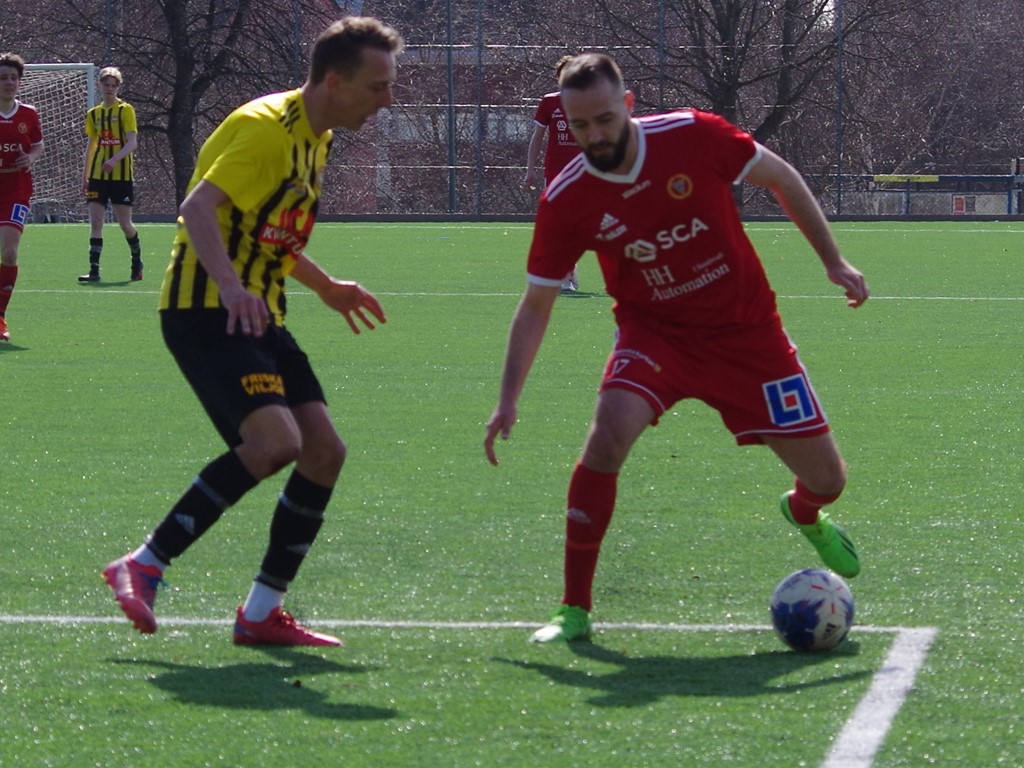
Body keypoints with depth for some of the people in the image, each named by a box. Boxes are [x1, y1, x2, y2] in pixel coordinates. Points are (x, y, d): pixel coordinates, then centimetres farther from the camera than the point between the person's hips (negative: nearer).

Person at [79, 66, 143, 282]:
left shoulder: (126, 110, -3)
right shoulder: (93, 114, 12)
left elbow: (132, 143, -12)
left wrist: (115, 159, -29)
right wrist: (86, 176, 13)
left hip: (121, 175, -4)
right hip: (98, 175, 4)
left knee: (124, 223, 1)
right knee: (95, 221, -6)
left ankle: (137, 263, 24)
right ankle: (94, 270, -7)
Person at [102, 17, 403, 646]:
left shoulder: (317, 139, 16)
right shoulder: (267, 128, -15)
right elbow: (197, 207, -26)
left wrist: (325, 286, 32)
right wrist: (230, 285, -40)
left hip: (258, 316, 10)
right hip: (204, 311, -10)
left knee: (324, 452, 0)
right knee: (276, 440, -25)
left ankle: (262, 614, 8)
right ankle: (144, 567, -15)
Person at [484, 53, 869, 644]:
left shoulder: (693, 135, -18)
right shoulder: (565, 201, -15)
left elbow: (781, 177, -1)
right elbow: (536, 305, -5)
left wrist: (834, 260, -1)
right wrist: (509, 400, -11)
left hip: (747, 330, 1)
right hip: (655, 334, 0)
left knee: (826, 479, 2)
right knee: (608, 436, -30)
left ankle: (806, 515, 45)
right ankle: (574, 610, -17)